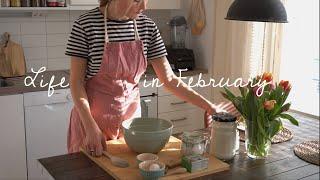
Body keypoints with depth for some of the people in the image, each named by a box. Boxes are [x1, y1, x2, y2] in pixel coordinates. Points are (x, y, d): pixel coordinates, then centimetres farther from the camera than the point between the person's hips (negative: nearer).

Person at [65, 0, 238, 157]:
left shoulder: (147, 27, -5)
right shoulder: (86, 24, -15)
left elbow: (169, 79, -2)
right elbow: (76, 81, -12)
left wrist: (208, 105, -8)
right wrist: (91, 127, -21)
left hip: (131, 116, 3)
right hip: (93, 117, -3)